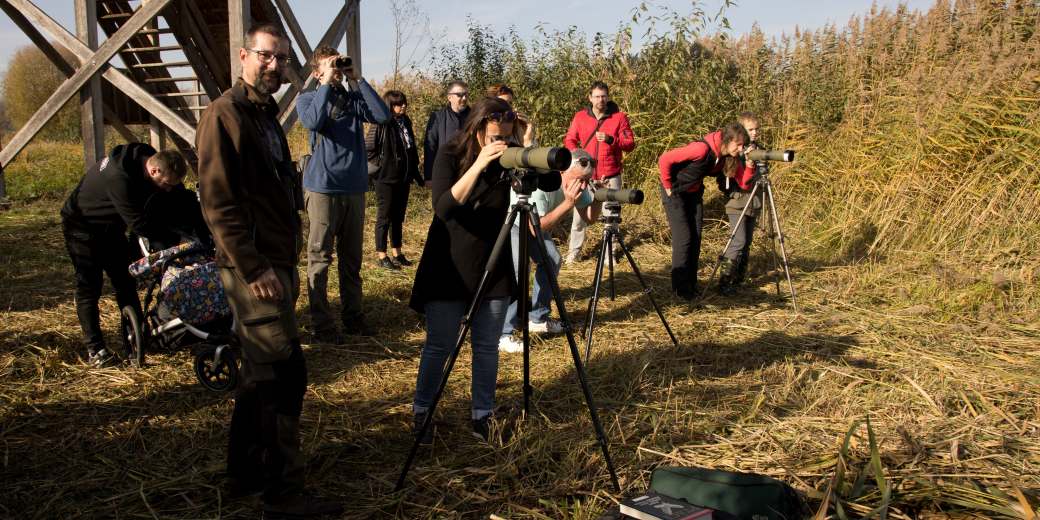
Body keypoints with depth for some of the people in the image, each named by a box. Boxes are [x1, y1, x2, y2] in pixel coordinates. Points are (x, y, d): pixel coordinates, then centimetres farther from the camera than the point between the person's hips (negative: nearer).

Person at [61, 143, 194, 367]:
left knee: (126, 282, 8)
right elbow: (140, 225, -38)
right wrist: (177, 239, -33)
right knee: (89, 286, -7)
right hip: (82, 227, -8)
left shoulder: (150, 159, -14)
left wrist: (208, 229, -14)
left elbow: (184, 199, -7)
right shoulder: (119, 178, -39)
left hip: (110, 227, 8)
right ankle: (94, 348, -4)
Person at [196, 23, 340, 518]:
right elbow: (218, 202, -19)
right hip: (253, 265, -10)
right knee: (285, 372, -9)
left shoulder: (267, 114, 17)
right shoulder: (224, 114, -12)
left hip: (275, 261, 10)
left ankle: (246, 472, 28)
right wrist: (254, 268, -22)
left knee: (262, 370, 15)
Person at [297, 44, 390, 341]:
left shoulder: (354, 99, 12)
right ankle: (321, 324, 4)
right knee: (320, 258, -2)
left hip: (355, 188, 4)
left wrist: (357, 80, -4)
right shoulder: (308, 98, 3)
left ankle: (353, 317, 21)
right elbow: (313, 121, -20)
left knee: (352, 258, 12)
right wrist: (326, 83, -13)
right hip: (322, 187, -4)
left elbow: (383, 116, -5)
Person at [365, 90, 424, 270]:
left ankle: (397, 254, 24)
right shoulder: (381, 125, -12)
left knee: (398, 217, 14)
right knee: (384, 217, 2)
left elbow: (412, 151, 16)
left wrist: (417, 175, 17)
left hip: (403, 179, 7)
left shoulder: (406, 123, 9)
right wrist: (379, 168, -12)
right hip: (386, 179, -7)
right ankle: (381, 256, 10)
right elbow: (368, 150, -13)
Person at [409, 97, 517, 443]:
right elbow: (443, 208, -24)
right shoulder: (450, 156, -10)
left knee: (487, 347, 8)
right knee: (439, 346, 5)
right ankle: (422, 412, 23)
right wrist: (478, 165, -31)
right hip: (449, 267, -3)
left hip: (493, 267, 3)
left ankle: (482, 414, 22)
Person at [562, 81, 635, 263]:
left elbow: (630, 144, -4)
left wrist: (610, 139, -21)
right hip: (586, 174, 1)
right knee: (579, 214, 2)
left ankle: (611, 252, 16)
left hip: (611, 176, -1)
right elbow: (569, 140, 8)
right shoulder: (580, 116, 4)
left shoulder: (619, 117, -2)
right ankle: (573, 251, 12)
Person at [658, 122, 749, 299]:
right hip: (675, 192, -7)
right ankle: (680, 288, 0)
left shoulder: (728, 156, -8)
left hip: (694, 193, 7)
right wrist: (668, 186, -18)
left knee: (696, 238, 4)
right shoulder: (703, 148, -31)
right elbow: (664, 160, -27)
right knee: (683, 238, -9)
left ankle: (691, 285, 15)